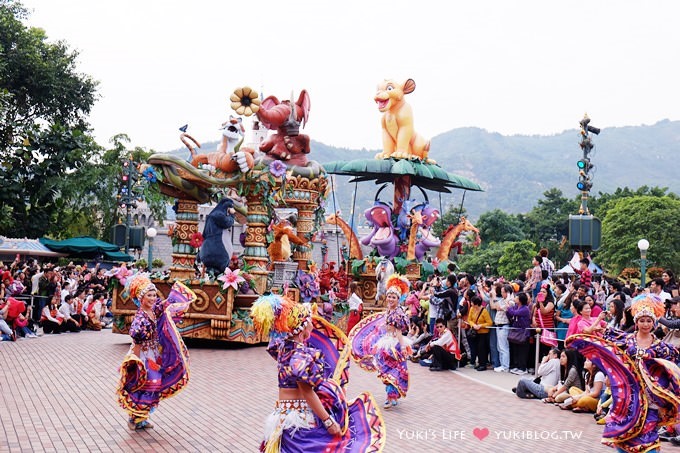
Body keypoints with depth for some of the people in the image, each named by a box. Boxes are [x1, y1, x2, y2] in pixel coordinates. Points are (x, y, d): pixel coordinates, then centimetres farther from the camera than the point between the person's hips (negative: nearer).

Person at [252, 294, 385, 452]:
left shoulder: (284, 345, 3)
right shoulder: (299, 355, -23)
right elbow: (307, 393, -24)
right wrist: (328, 422, -20)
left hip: (285, 414, 9)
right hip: (301, 416, -9)